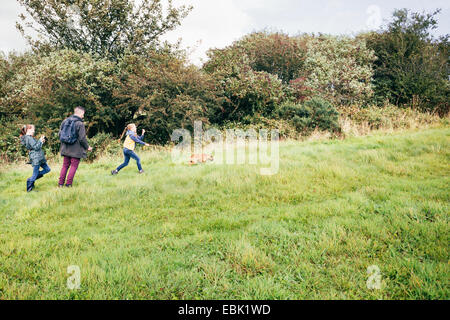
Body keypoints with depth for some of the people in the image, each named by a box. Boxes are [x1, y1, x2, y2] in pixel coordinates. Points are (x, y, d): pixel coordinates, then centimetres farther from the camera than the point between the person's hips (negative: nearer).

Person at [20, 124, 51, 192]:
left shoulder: (29, 138, 16)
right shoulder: (29, 138, -15)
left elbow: (35, 145, 23)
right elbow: (36, 147, -19)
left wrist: (41, 141, 11)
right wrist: (40, 141, -11)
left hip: (39, 158, 10)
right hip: (36, 158, -10)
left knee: (47, 169, 15)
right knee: (35, 175, -4)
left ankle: (32, 179, 17)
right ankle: (29, 189, 4)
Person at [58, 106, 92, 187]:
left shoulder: (65, 121, 5)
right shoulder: (80, 124, -15)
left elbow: (60, 134, 11)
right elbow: (82, 139, -16)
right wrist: (87, 147, -1)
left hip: (66, 149, 6)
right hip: (76, 150, -6)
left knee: (65, 166, 15)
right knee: (74, 166, 4)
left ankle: (60, 183, 17)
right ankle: (68, 184, 5)